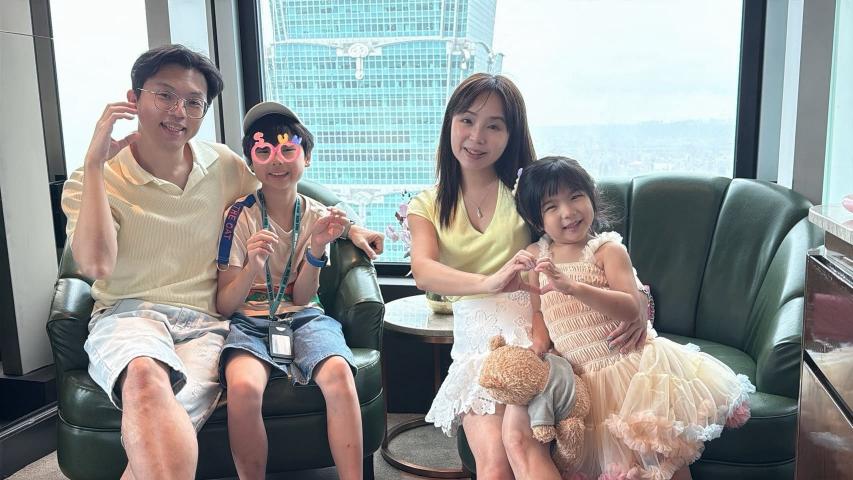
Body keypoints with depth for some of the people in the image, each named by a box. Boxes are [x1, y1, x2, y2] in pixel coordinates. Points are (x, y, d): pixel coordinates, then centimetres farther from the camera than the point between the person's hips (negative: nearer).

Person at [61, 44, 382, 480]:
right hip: (127, 313, -1)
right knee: (145, 375, -39)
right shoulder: (93, 181, 3)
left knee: (164, 420, -31)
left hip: (205, 322, 2)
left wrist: (347, 226, 20)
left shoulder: (224, 165, 12)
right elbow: (96, 265, -14)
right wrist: (94, 163, -12)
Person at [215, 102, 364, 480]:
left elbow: (301, 298, 1)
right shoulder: (239, 217, -4)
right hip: (249, 321, -1)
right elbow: (224, 306, -7)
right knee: (244, 387, -34)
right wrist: (252, 267, -26)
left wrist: (316, 248, -16)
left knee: (338, 373, -31)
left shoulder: (317, 216, 3)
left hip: (303, 318, 2)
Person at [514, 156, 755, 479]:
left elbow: (632, 307, -22)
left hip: (633, 363, -3)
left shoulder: (607, 249, -9)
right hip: (588, 378, 3)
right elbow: (538, 313, 9)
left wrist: (572, 287, -33)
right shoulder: (536, 255, 3)